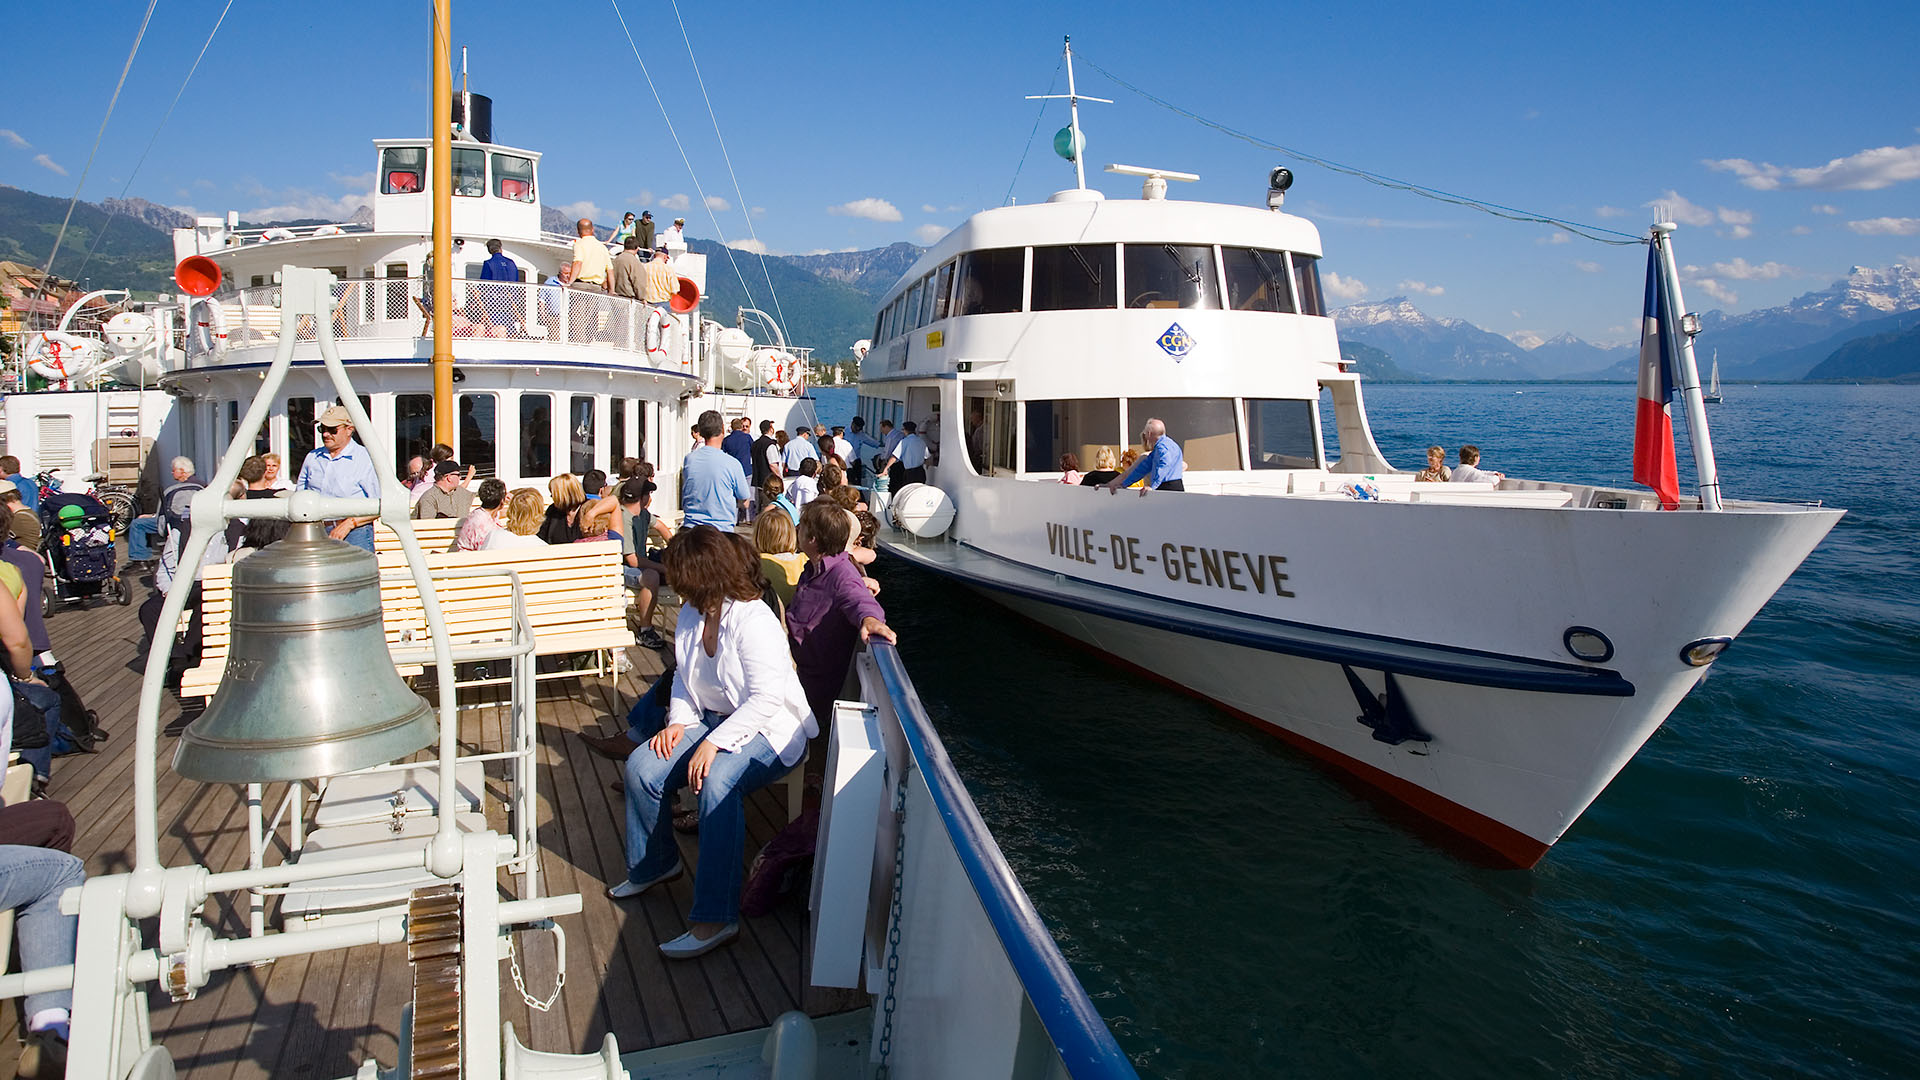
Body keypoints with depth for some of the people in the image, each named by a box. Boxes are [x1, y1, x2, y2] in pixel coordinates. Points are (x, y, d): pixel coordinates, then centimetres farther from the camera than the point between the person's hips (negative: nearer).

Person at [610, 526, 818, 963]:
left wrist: (714, 743, -30)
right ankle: (654, 863, 16)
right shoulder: (692, 613, 4)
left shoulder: (754, 621, -23)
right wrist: (679, 721, -3)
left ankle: (716, 919, -31)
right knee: (641, 767, -10)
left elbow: (766, 699, -27)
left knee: (718, 783, -35)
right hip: (712, 718, 8)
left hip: (768, 730, -8)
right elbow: (685, 676, 15)